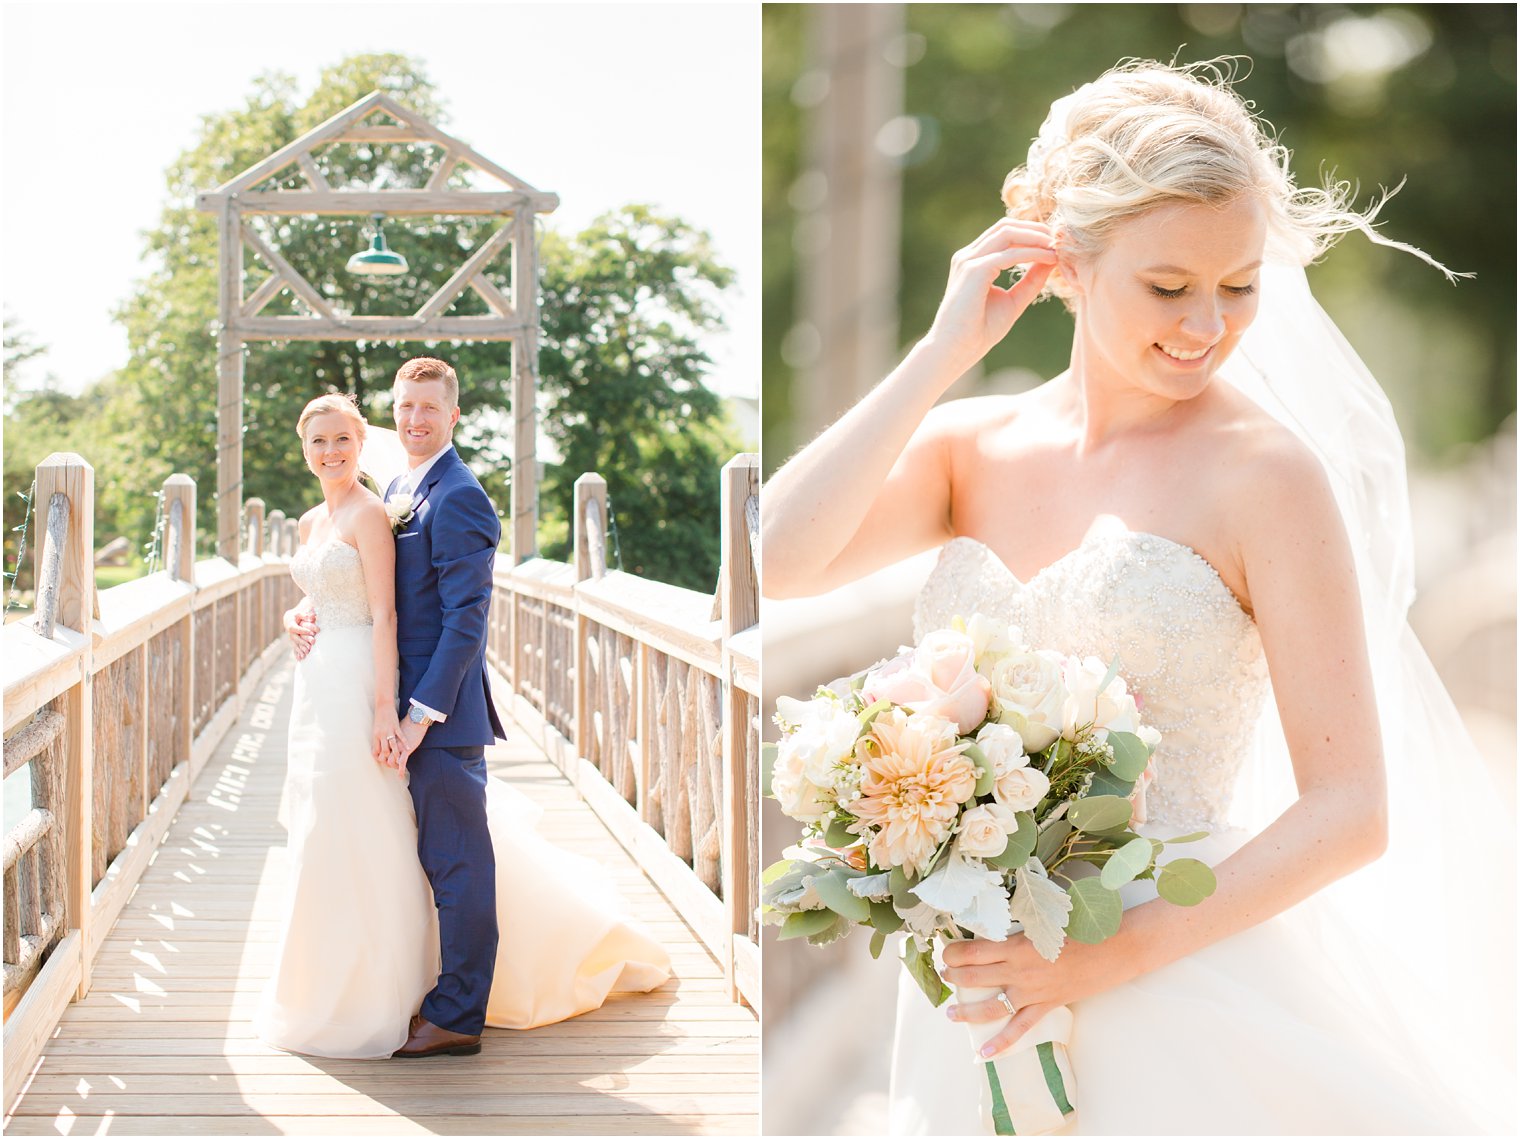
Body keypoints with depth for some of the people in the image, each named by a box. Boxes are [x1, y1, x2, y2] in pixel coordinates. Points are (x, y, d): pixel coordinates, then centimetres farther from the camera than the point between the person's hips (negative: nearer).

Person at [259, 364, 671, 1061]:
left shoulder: (457, 498, -15)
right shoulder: (400, 493, 15)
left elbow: (466, 617, -19)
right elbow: (368, 595, 23)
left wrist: (420, 713, -20)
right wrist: (302, 616, 4)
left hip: (441, 705, -9)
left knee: (456, 860, -1)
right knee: (442, 854, 17)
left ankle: (457, 1016, 7)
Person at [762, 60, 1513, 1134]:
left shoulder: (1264, 473, -10)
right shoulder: (971, 445, 3)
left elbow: (1352, 812, -12)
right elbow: (778, 560, -14)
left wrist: (1113, 956, -19)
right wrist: (943, 352, -10)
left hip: (1179, 1005, -4)